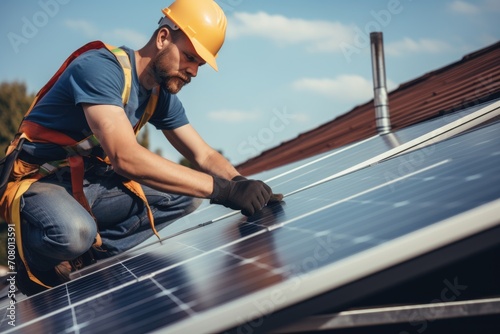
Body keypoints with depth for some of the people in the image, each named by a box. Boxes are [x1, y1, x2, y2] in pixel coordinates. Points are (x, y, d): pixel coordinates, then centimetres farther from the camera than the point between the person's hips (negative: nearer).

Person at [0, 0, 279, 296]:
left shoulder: (161, 95, 3)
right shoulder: (100, 68, -25)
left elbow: (205, 156, 5)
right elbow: (126, 157, -37)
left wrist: (241, 186, -19)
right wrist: (221, 188, -40)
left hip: (92, 185, 8)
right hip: (40, 182, -8)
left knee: (185, 196, -3)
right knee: (72, 230, -39)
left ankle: (85, 257, -10)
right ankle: (36, 263, -3)